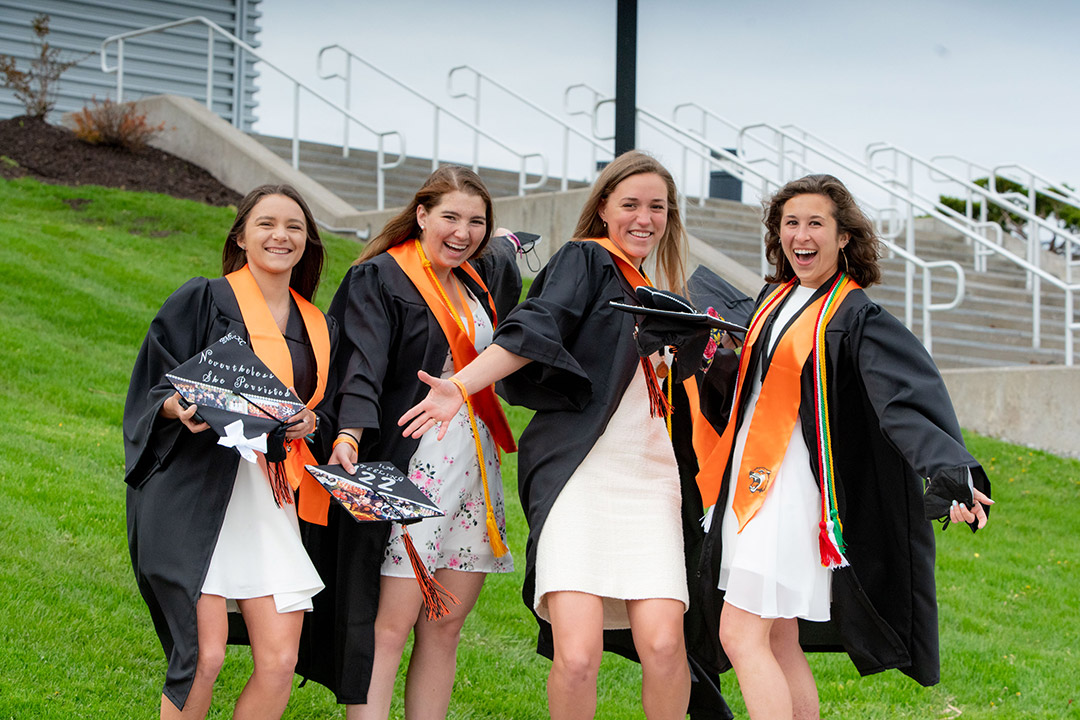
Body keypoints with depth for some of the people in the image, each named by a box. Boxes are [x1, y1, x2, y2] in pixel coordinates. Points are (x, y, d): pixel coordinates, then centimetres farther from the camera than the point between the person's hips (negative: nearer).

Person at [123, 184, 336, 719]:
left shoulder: (318, 328, 17)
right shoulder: (202, 301, 3)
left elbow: (327, 409, 24)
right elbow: (151, 388, 3)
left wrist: (308, 424, 0)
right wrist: (180, 406, -20)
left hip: (271, 499, 5)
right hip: (196, 493, -5)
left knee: (279, 662, -4)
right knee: (204, 654, -13)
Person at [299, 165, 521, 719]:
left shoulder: (483, 276, 15)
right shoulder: (379, 279, -5)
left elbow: (504, 256, 44)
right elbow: (363, 367, -22)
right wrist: (349, 434, -34)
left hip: (474, 467, 7)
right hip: (410, 465, -6)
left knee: (446, 625, 6)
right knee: (391, 624, -11)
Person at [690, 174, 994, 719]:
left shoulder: (856, 318, -10)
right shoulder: (774, 299, 13)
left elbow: (909, 400, -23)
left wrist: (954, 475, -38)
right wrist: (717, 358, 3)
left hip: (795, 486, -8)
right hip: (750, 481, 8)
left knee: (740, 634, -13)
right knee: (777, 641, 10)